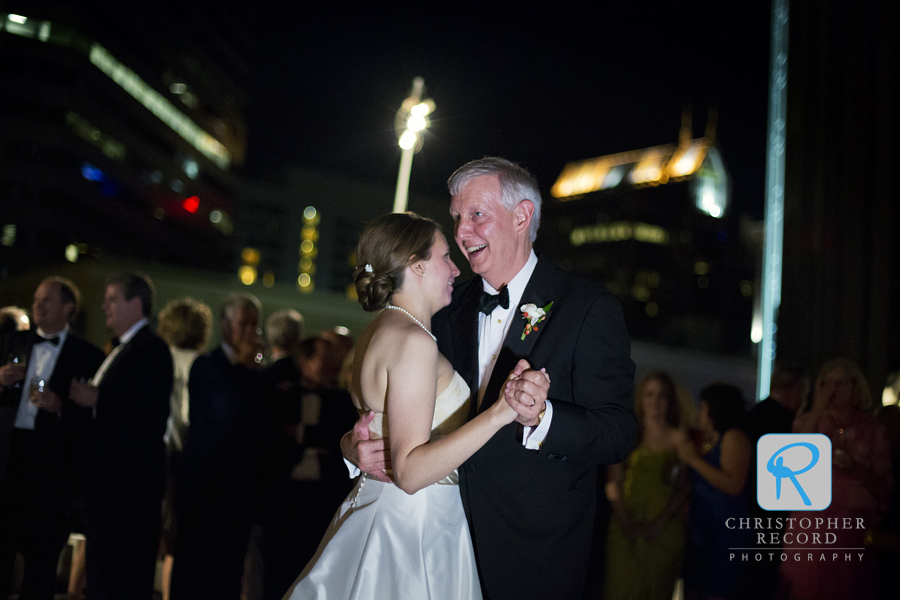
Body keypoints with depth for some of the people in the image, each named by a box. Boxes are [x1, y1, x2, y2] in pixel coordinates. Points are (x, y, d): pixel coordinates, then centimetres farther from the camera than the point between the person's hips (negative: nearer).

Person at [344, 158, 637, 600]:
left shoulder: (591, 309, -10)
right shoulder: (450, 308, 6)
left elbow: (619, 435, -16)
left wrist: (541, 416, -34)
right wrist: (356, 446, -15)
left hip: (536, 549, -4)